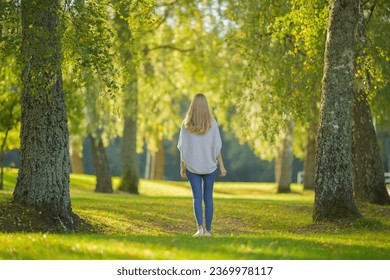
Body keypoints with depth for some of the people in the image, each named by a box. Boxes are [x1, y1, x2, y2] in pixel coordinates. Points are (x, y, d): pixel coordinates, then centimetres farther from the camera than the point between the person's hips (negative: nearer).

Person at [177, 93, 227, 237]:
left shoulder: (186, 124, -4)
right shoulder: (212, 123, -6)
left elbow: (182, 147, -2)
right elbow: (216, 146, -5)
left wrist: (182, 167, 5)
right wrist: (222, 166, 1)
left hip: (192, 166, 0)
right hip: (209, 165, 0)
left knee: (197, 197, 3)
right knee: (208, 197, 9)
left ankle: (200, 227, -14)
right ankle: (208, 230, 12)